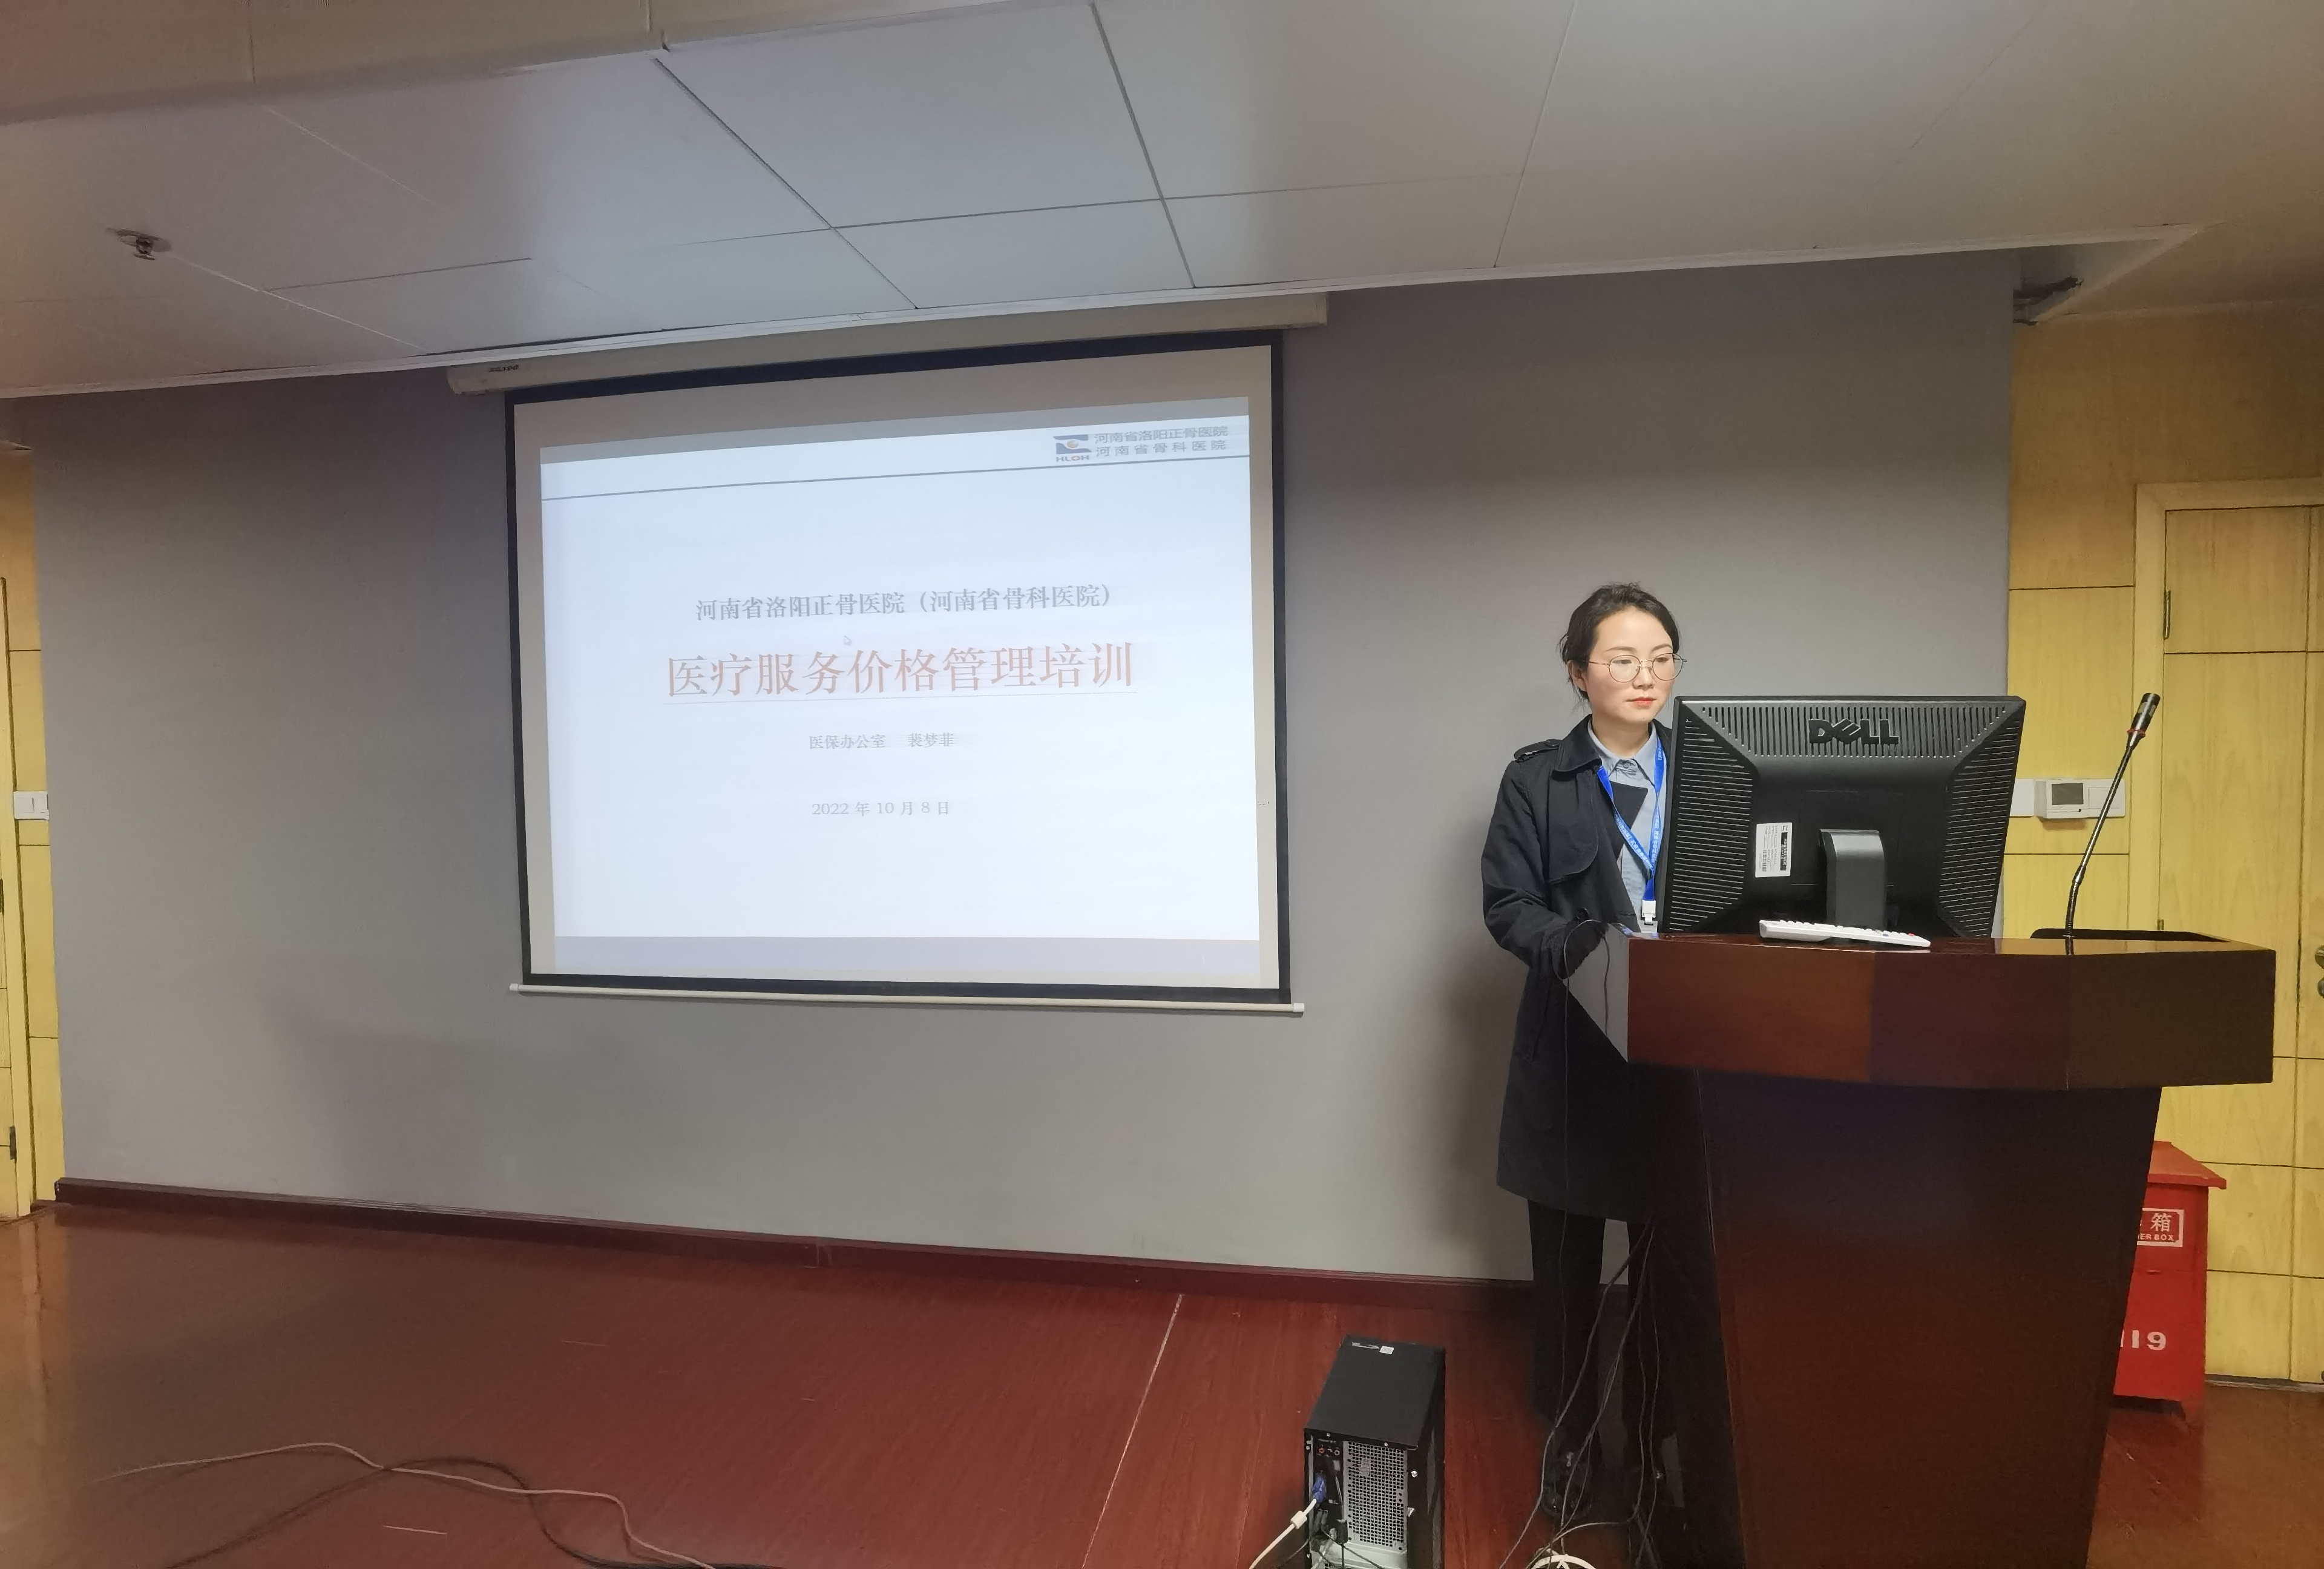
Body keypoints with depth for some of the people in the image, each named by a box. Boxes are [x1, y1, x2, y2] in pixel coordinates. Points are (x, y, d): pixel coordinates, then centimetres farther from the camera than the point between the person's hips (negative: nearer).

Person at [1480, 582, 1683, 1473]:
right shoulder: (1538, 778, 0)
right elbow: (1508, 907, -5)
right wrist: (1594, 949, -21)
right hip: (1577, 1046, -2)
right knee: (1568, 1249, 9)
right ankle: (1569, 1432, 28)